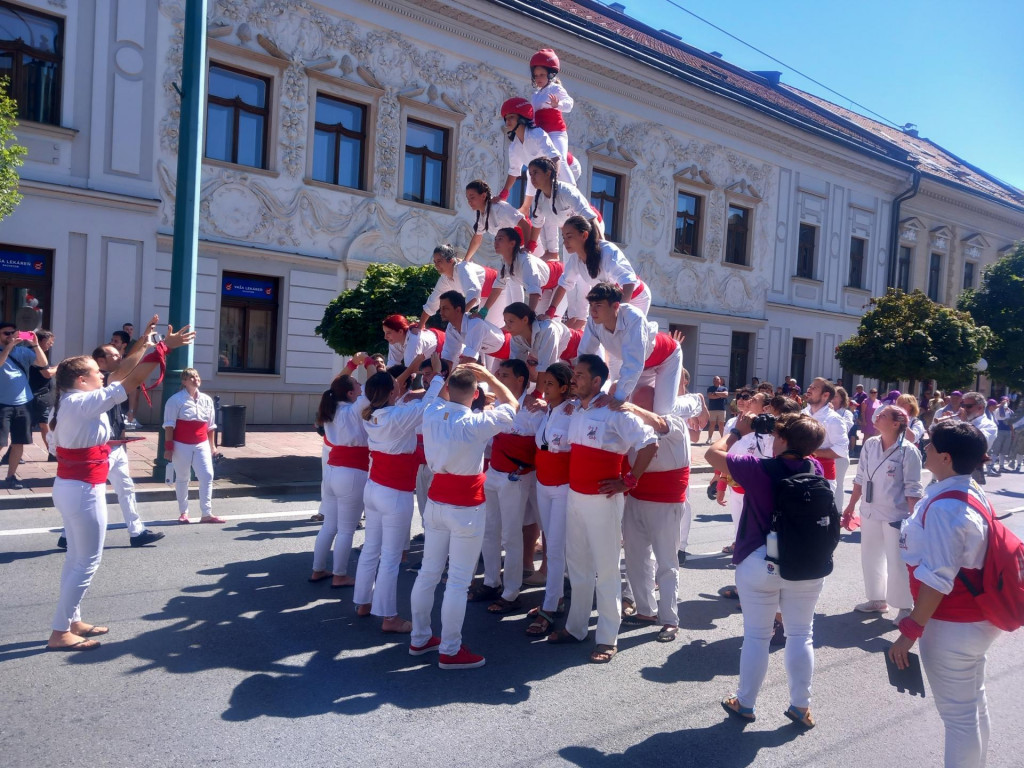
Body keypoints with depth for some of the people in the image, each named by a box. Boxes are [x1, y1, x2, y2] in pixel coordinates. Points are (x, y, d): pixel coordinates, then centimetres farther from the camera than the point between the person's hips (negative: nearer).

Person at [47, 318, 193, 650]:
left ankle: (71, 621, 29)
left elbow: (121, 374, 10)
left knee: (77, 557, 18)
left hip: (69, 487, 10)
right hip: (84, 491, -10)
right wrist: (164, 346, -19)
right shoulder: (84, 403, -21)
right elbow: (133, 379, -23)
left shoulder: (70, 401, 5)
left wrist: (144, 342, 10)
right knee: (88, 561, 1)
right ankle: (59, 633, 9)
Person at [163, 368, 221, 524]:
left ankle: (207, 513, 3)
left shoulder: (207, 399, 6)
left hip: (201, 444, 4)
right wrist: (168, 447, -12)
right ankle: (183, 513, 21)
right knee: (182, 478, 9)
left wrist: (211, 445, 14)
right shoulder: (176, 399, -8)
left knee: (207, 476, -4)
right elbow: (169, 425, -9)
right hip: (182, 445, -4)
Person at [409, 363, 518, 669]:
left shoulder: (431, 414, -3)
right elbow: (512, 406, -4)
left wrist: (452, 377, 16)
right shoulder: (475, 423, -20)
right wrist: (488, 376, 2)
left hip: (436, 503, 7)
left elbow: (441, 399, 23)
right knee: (458, 582, 2)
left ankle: (419, 639, 29)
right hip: (466, 508, -7)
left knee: (428, 572, 16)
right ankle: (450, 651, 11)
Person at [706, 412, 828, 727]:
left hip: (760, 564, -3)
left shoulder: (759, 469, -18)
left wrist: (738, 431, 2)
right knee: (801, 634, 15)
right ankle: (801, 706, 24)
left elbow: (713, 453, -10)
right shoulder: (815, 468, -4)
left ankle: (745, 704, 23)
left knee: (757, 636, 9)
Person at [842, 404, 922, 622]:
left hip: (896, 515, -6)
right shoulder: (870, 444, 1)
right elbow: (860, 478, 9)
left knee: (897, 563, 3)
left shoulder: (907, 451, -14)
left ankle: (905, 607, 21)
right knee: (870, 557, 16)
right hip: (870, 511, 6)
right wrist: (851, 506, 12)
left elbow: (912, 489, -12)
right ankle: (877, 599, 35)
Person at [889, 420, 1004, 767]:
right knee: (974, 703, 24)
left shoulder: (943, 508, -27)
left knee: (957, 714, 5)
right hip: (977, 619, 10)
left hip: (953, 627, -10)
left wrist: (910, 630, -21)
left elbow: (936, 580, -27)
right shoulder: (972, 493, 2)